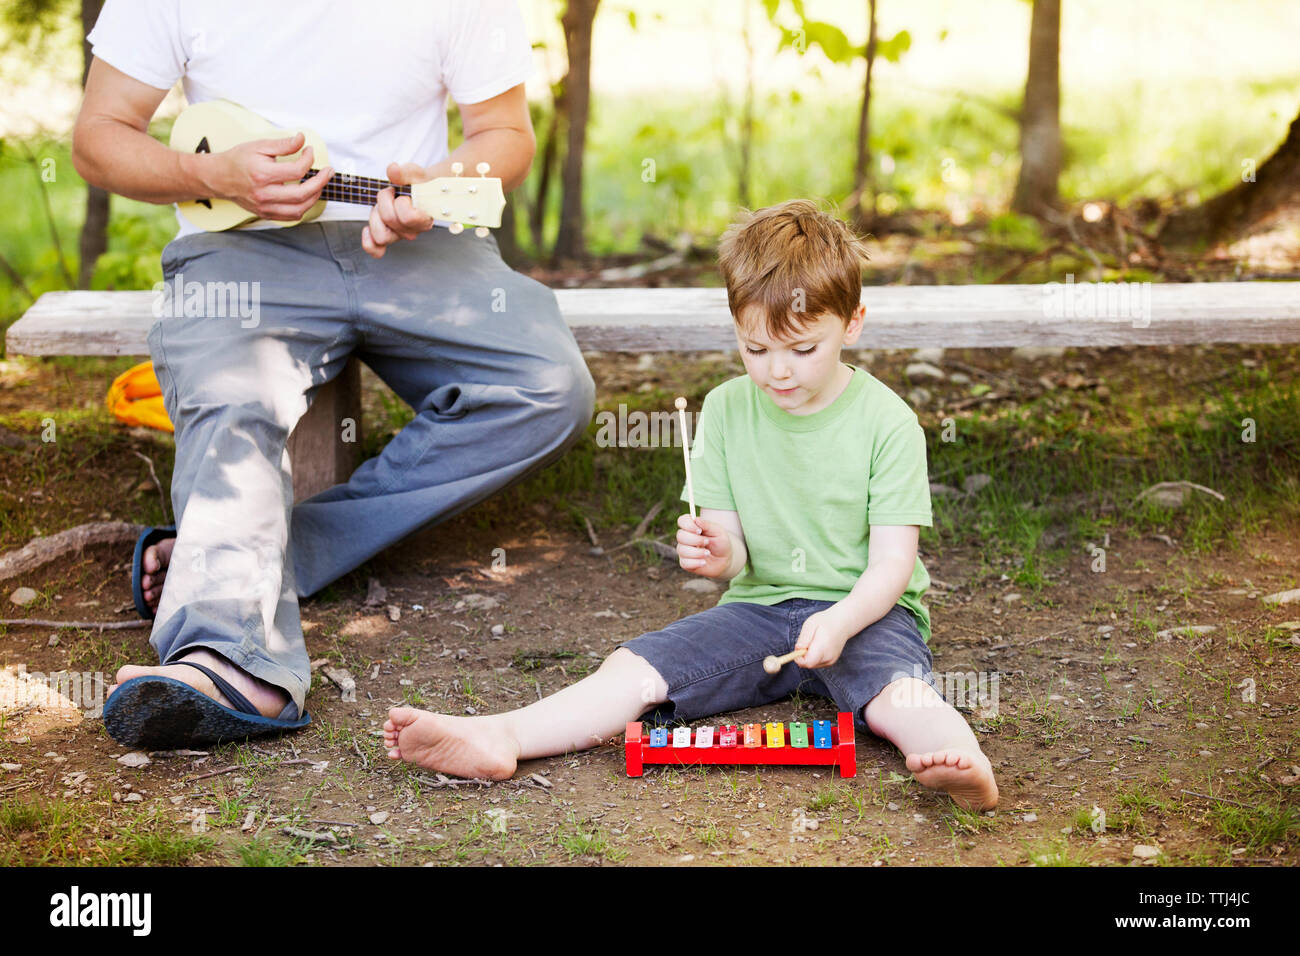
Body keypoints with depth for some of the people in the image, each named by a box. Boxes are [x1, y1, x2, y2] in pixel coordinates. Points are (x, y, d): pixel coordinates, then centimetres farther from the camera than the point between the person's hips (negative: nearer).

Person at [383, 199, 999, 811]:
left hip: (867, 610, -3)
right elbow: (734, 550, 5)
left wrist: (840, 622, -30)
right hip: (759, 605, 4)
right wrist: (717, 556, -21)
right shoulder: (726, 410, 4)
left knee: (896, 691, -36)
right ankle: (498, 738, -33)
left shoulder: (887, 421, -7)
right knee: (636, 668, -18)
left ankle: (963, 764, -63)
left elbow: (891, 562, -11)